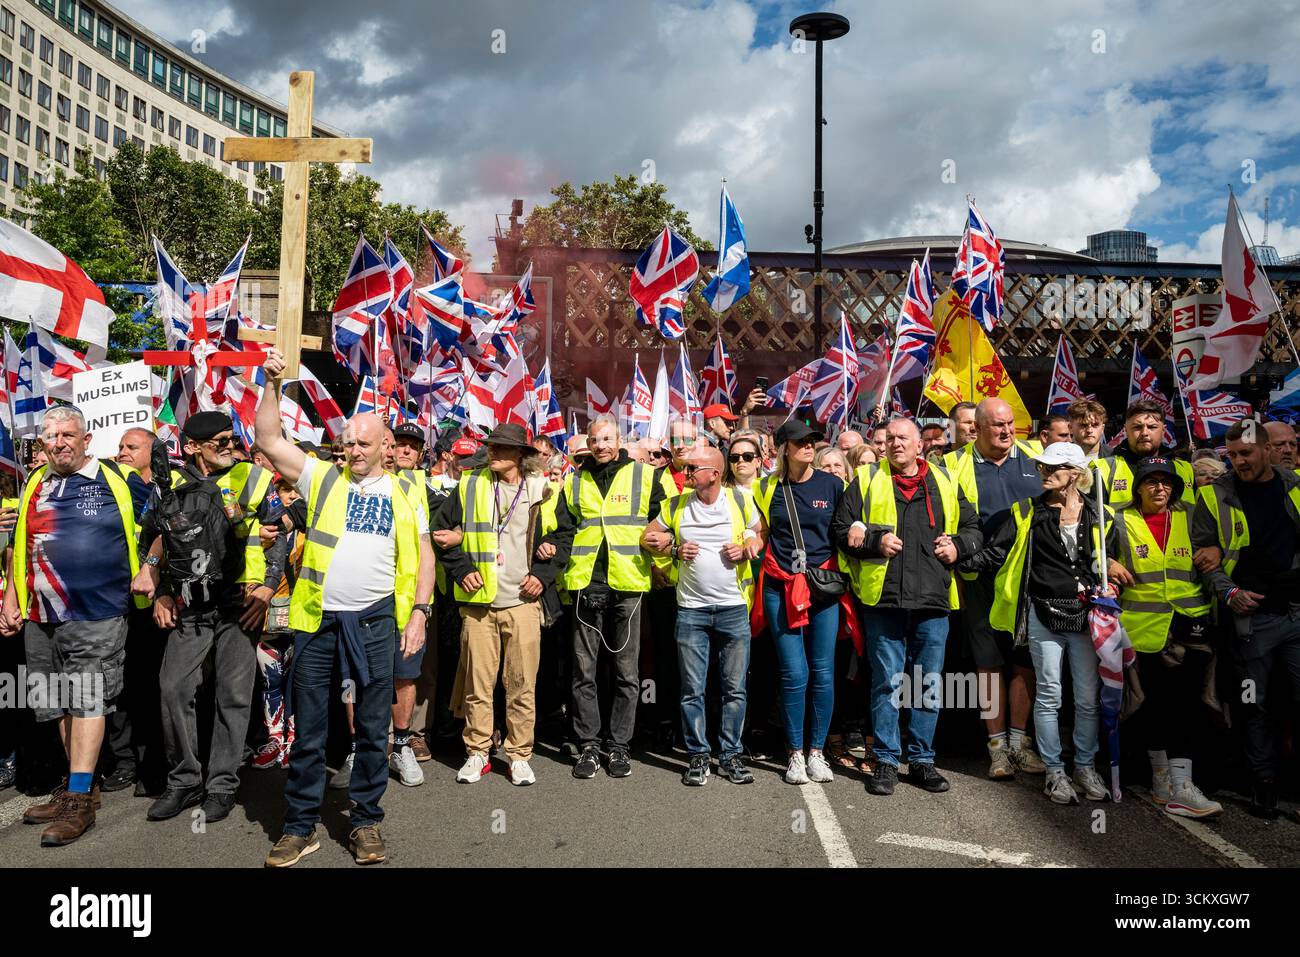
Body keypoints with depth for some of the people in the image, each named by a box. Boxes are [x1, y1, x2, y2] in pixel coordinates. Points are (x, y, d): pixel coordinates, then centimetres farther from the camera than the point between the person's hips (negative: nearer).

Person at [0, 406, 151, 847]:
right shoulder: (35, 485, 12)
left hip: (97, 616, -6)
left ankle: (78, 800, -2)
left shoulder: (119, 480, -2)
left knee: (87, 701, -6)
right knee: (62, 705, 13)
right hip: (41, 618, 6)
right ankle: (79, 786, 26)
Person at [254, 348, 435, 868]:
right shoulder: (322, 478, 7)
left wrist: (419, 612, -1)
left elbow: (423, 556, 8)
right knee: (307, 730, 8)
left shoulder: (404, 494, 8)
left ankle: (367, 823, 23)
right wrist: (272, 386, -8)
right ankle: (300, 827, 22)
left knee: (373, 729, 9)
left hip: (375, 621, 0)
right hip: (316, 619, 0)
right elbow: (269, 441, 1)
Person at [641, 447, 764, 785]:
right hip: (691, 609, 1)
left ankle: (730, 754, 20)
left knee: (735, 688, 6)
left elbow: (761, 535, 12)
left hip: (733, 608, -1)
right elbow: (647, 535, 13)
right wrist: (675, 550, -3)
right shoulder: (676, 504, 4)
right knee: (692, 689, 4)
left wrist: (746, 550, -8)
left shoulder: (740, 500, -1)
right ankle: (697, 755, 18)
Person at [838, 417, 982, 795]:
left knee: (928, 684, 9)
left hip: (933, 600, 2)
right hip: (883, 598, -2)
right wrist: (875, 542, -12)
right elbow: (843, 530, 4)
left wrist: (958, 547, 1)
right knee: (886, 683, 4)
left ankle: (922, 760, 22)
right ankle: (886, 761, 15)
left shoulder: (945, 483, 12)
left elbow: (973, 528, 20)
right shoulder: (867, 481, 6)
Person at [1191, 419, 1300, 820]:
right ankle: (1265, 781, 20)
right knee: (1257, 705, 7)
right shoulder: (1214, 497, 1)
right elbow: (1203, 554, 0)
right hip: (1250, 617, -1)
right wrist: (1230, 593, -13)